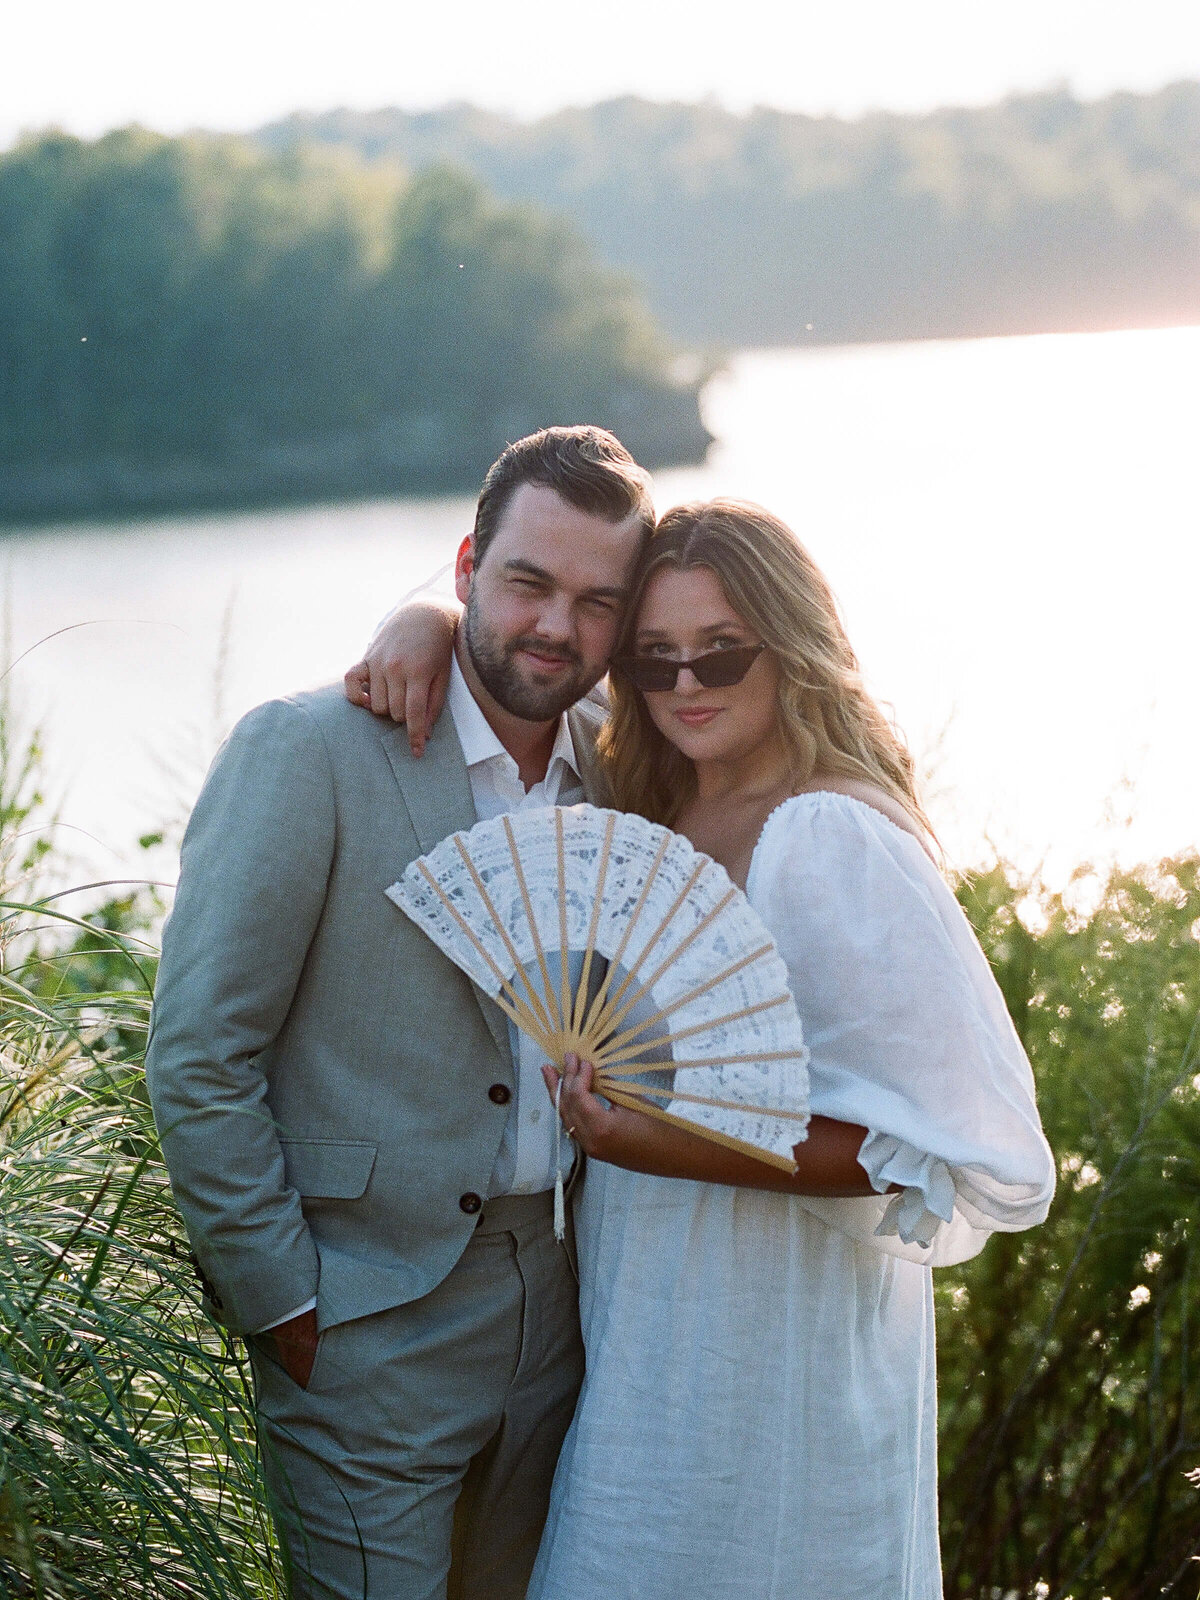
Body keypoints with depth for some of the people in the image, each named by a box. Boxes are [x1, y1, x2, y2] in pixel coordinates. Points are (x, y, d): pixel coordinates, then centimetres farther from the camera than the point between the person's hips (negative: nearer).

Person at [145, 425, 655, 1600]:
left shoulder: (615, 771, 6)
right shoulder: (307, 752, -12)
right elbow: (197, 1060, -13)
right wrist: (282, 1305, -12)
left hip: (559, 1313, 6)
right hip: (371, 1320, -6)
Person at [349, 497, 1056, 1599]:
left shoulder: (834, 842, -21)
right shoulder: (653, 816, 5)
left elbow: (980, 1155, -23)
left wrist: (693, 1150, -28)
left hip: (774, 1336, -8)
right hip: (646, 1331, 8)